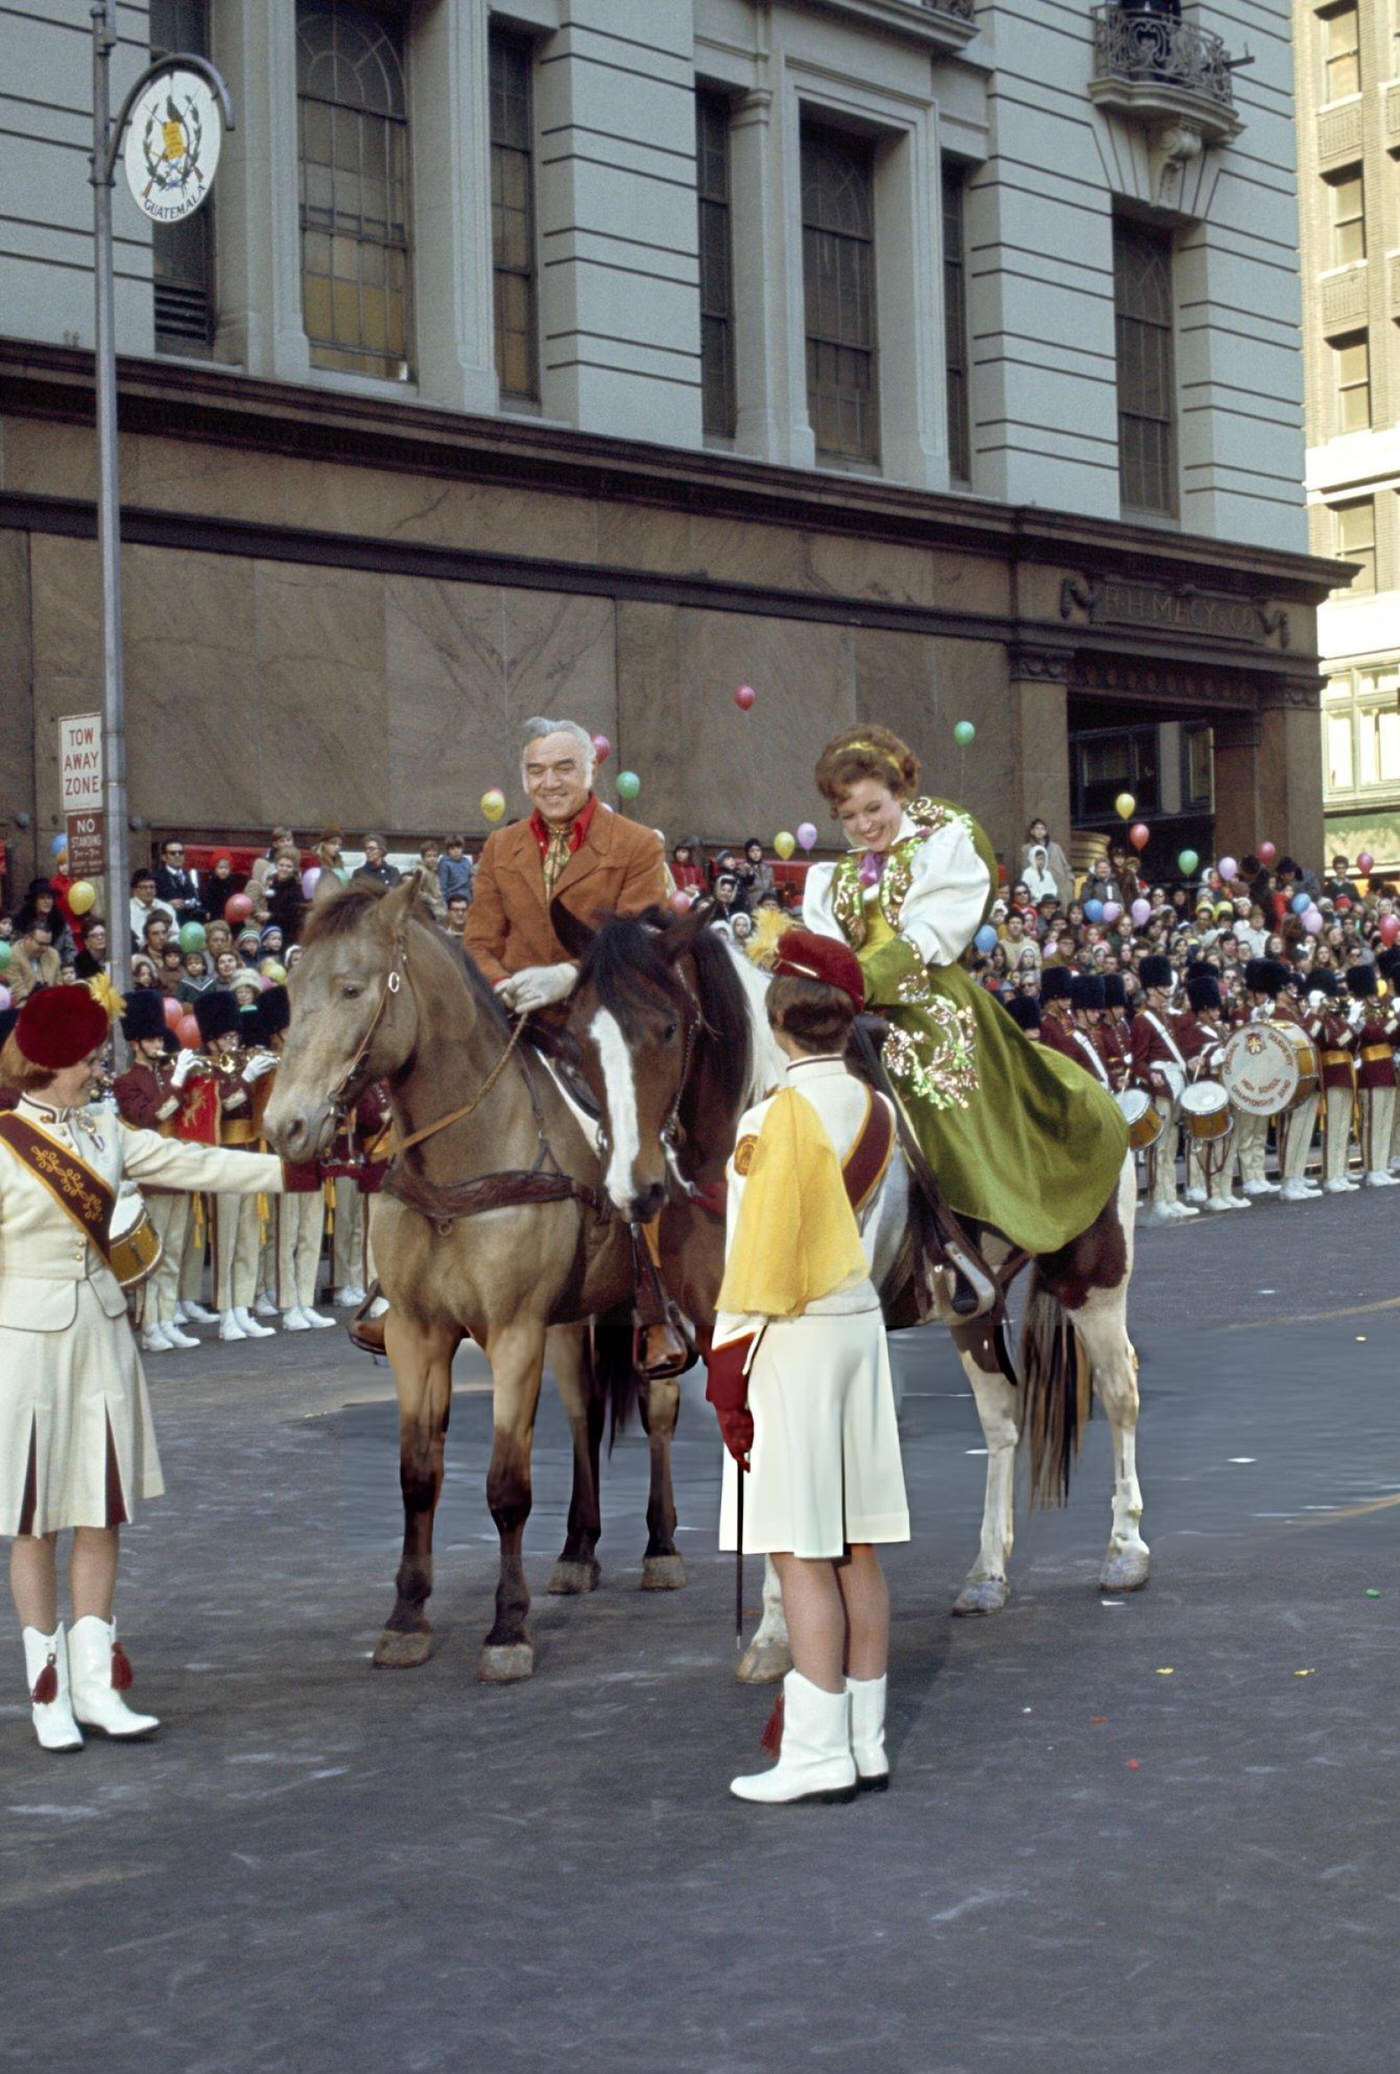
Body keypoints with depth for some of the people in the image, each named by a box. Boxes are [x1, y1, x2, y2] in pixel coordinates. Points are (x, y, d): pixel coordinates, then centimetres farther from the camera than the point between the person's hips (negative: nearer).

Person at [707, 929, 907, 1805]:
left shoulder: (785, 1113, -14)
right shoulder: (878, 1109, 7)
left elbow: (767, 1241, -15)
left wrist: (731, 1357, -10)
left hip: (791, 1338, -8)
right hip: (862, 1323, 8)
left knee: (803, 1554, -5)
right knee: (857, 1552, 10)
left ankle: (819, 1754, -4)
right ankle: (867, 1744, 15)